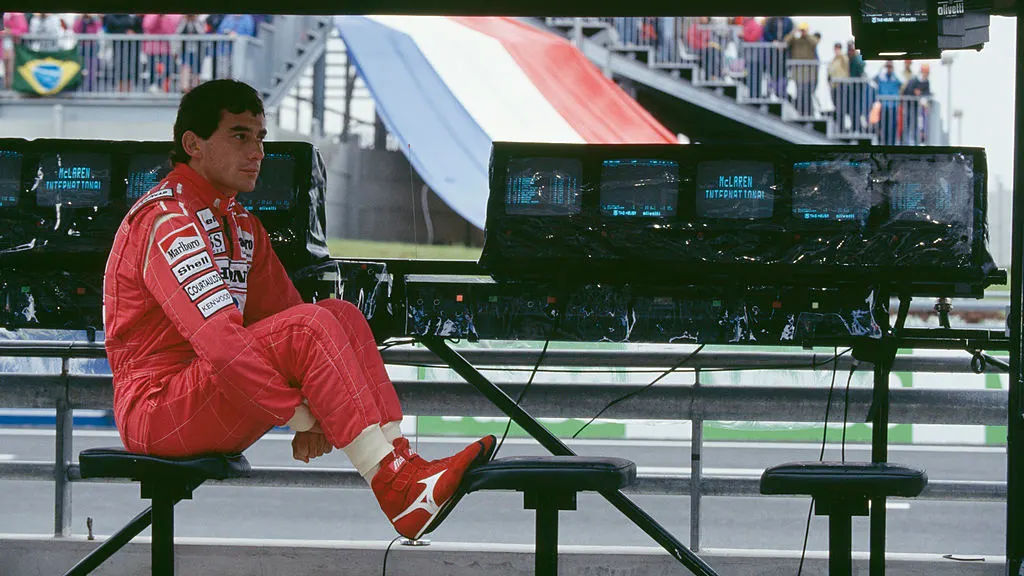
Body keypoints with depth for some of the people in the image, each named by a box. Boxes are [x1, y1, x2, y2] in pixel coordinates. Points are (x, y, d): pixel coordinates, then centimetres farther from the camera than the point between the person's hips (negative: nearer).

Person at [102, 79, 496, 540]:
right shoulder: (168, 219, -15)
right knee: (310, 327, -25)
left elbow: (280, 318, 12)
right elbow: (218, 340, -25)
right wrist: (301, 415, -24)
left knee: (341, 316, -3)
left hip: (218, 409, 9)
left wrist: (314, 415, -5)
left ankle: (401, 464, -17)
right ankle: (399, 494, -29)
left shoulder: (241, 226, 17)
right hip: (158, 409, -9)